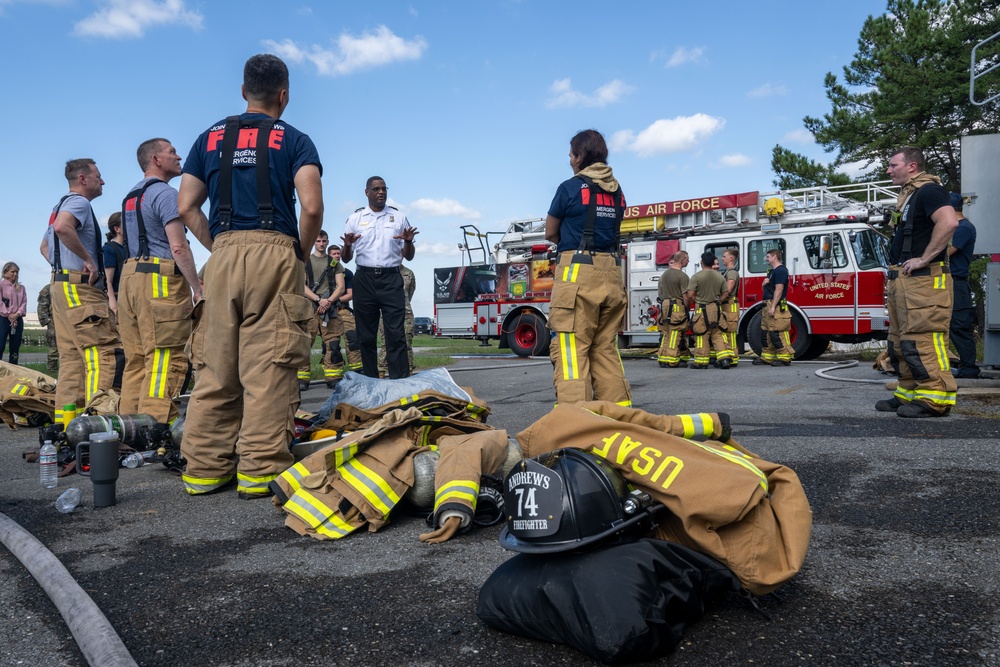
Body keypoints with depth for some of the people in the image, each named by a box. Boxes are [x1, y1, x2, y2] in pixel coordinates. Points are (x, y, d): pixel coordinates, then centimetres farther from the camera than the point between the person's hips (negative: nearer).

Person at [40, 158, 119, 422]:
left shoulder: (61, 205, 24)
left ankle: (65, 419, 9)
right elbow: (63, 227, -28)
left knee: (71, 356, 9)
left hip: (61, 284, 10)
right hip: (79, 287, -10)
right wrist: (88, 259, -21)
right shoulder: (79, 202, -7)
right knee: (101, 351, -14)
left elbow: (45, 246, 33)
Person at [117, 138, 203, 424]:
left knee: (136, 360, 10)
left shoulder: (130, 196, 22)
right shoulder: (165, 193, -7)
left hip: (130, 275, 9)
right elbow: (178, 247, -16)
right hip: (161, 281, -9)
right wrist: (198, 288, -13)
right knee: (166, 361, -10)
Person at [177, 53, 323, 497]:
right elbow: (311, 206, -9)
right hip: (274, 252, -3)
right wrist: (300, 252, 5)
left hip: (222, 255, 4)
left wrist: (220, 247, 16)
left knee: (214, 365, 6)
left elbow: (186, 206, 11)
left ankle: (204, 467, 10)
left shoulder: (211, 138, 18)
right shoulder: (294, 140, 7)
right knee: (268, 366, -4)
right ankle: (260, 469, -3)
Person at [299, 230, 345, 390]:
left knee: (332, 344, -6)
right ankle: (302, 379, -7)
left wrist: (328, 301, -10)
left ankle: (333, 378, -4)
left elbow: (340, 287, 8)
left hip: (330, 307, 1)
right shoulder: (304, 261, 14)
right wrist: (319, 299, -10)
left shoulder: (334, 263, 17)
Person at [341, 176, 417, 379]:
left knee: (396, 334, -8)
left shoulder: (399, 218, 12)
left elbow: (408, 257, 13)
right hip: (364, 279, 1)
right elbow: (345, 258, 11)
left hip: (391, 279, -1)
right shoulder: (355, 219, 12)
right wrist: (347, 245, -11)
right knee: (366, 335, 3)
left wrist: (408, 242, -8)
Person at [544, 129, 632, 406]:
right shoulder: (617, 191, 14)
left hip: (578, 271, -6)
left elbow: (551, 233, 5)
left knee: (571, 347, -7)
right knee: (606, 348, 11)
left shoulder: (570, 187, -3)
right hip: (611, 272, 7)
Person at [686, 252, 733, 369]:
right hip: (716, 310, 4)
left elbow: (690, 295, -13)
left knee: (702, 336, 1)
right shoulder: (720, 276, 6)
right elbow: (725, 293, 8)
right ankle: (725, 358, -2)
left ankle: (701, 361, 5)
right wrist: (717, 301, 15)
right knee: (718, 334, 8)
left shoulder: (697, 276, -8)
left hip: (702, 310, -4)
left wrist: (697, 301, 5)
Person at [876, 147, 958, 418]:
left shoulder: (928, 190, -9)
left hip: (922, 280, -10)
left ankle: (935, 398, -7)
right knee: (900, 341, 12)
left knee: (921, 339, -11)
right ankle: (909, 393, 19)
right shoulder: (908, 195, 21)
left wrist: (924, 258, -22)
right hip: (903, 280, 11)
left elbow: (949, 222, -26)